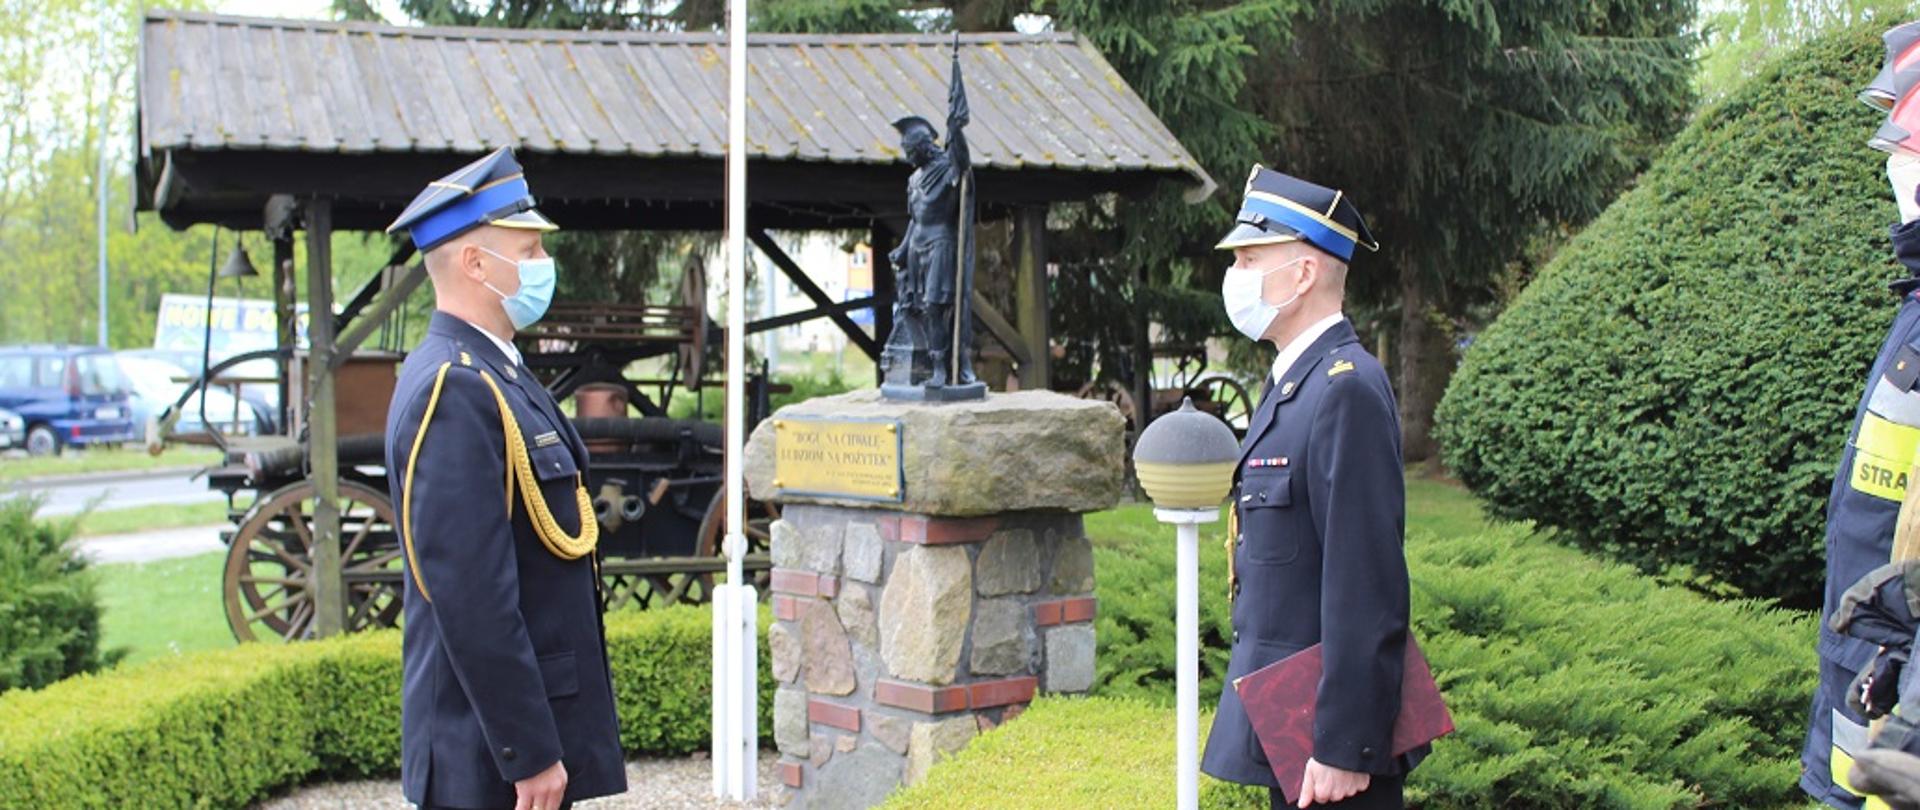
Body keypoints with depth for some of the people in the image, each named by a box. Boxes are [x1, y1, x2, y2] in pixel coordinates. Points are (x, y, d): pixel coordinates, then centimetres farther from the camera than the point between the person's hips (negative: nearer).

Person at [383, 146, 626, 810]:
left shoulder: (492, 376, 12)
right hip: (494, 756, -10)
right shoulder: (456, 389, -20)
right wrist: (531, 755, -22)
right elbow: (470, 599, -25)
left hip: (523, 735, 10)